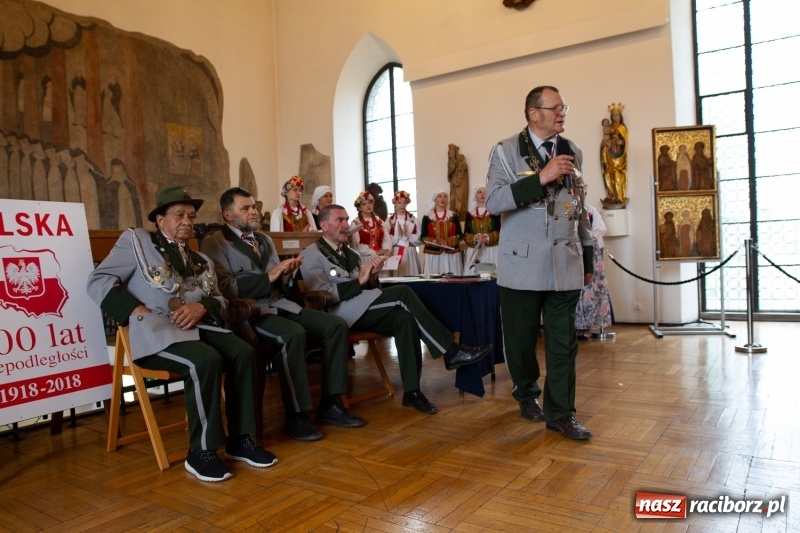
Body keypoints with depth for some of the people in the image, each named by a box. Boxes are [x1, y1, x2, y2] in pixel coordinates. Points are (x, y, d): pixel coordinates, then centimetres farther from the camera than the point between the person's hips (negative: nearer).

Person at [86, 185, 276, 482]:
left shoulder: (200, 261, 23)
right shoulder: (136, 241, 7)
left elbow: (219, 300, 17)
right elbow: (98, 281, -3)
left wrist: (201, 307, -8)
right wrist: (139, 311, -15)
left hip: (195, 326, 6)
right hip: (153, 331, -6)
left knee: (243, 353, -19)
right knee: (207, 361, -32)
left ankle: (240, 439, -8)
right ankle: (200, 452, -17)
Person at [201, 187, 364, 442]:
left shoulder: (265, 239, 22)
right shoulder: (214, 243, 0)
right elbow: (225, 288, -14)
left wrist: (286, 274, -3)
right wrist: (268, 277, -16)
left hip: (279, 304, 8)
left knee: (336, 325, -11)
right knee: (294, 335, -35)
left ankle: (329, 404, -4)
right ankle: (295, 416, -20)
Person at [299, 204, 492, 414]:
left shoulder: (350, 253, 21)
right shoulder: (311, 255, 0)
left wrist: (372, 276, -4)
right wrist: (360, 280, -14)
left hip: (363, 312, 7)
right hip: (339, 315, -7)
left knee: (404, 318, -25)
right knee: (402, 293, -24)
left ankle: (412, 391, -21)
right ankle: (451, 352, -20)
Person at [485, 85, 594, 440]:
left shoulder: (573, 153, 11)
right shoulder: (505, 151, -1)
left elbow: (580, 208, 16)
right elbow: (493, 202, -14)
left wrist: (588, 259, 16)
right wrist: (542, 177, -20)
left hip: (565, 264, 3)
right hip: (522, 263, -3)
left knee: (563, 341, 2)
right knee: (521, 337, 9)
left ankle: (560, 412, 14)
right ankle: (527, 394, 33)